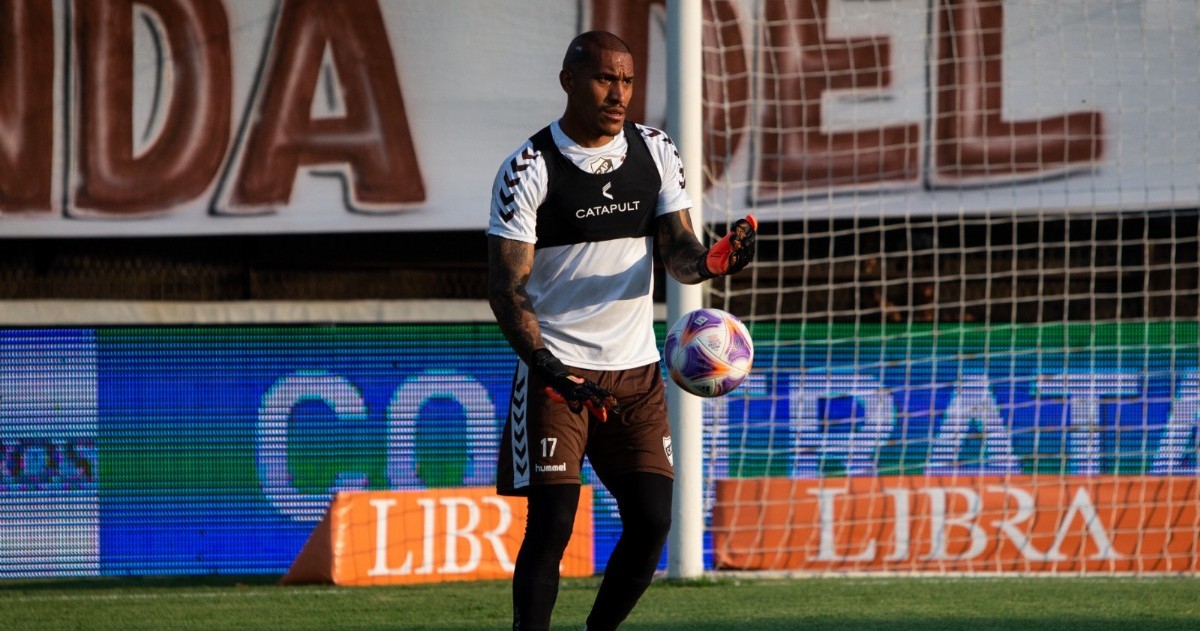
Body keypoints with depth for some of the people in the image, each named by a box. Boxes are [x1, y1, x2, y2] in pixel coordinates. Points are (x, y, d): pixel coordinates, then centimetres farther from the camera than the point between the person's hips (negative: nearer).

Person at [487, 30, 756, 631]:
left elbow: (677, 252, 1)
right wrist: (548, 371, -26)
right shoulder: (528, 169, -10)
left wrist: (709, 261, -24)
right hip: (557, 368, -5)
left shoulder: (655, 151, 5)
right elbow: (506, 286, -12)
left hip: (636, 371, 5)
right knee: (551, 525, -12)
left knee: (651, 521, -4)